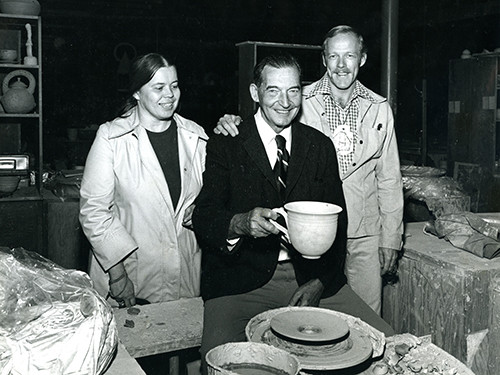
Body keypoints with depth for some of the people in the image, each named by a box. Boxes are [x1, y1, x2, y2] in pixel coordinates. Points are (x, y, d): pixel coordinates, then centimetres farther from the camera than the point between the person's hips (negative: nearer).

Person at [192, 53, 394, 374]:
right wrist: (241, 223, -30)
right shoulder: (226, 145, 2)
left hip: (310, 278, 4)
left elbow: (336, 221, 9)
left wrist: (321, 282, -5)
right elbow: (204, 218, -7)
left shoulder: (321, 146, 11)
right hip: (244, 280, -3)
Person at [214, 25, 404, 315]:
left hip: (365, 236, 2)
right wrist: (234, 123, -19)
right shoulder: (301, 102, -3)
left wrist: (391, 239, 6)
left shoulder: (379, 109, 5)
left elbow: (389, 180, 8)